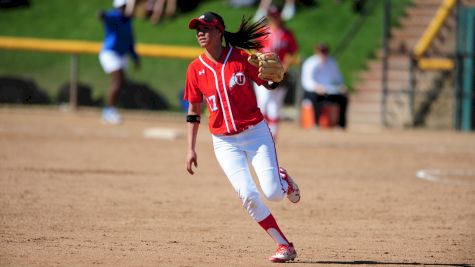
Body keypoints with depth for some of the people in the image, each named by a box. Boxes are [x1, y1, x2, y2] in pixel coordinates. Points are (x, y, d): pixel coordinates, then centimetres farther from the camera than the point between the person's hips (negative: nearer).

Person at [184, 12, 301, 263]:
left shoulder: (240, 58, -7)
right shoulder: (195, 69, 0)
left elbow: (270, 82, -1)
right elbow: (194, 111, 7)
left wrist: (276, 69, -24)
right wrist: (190, 148, 5)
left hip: (256, 133, -2)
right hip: (225, 143, 2)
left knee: (273, 193, -11)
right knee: (248, 196, -13)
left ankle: (283, 180, 28)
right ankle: (284, 245, 0)